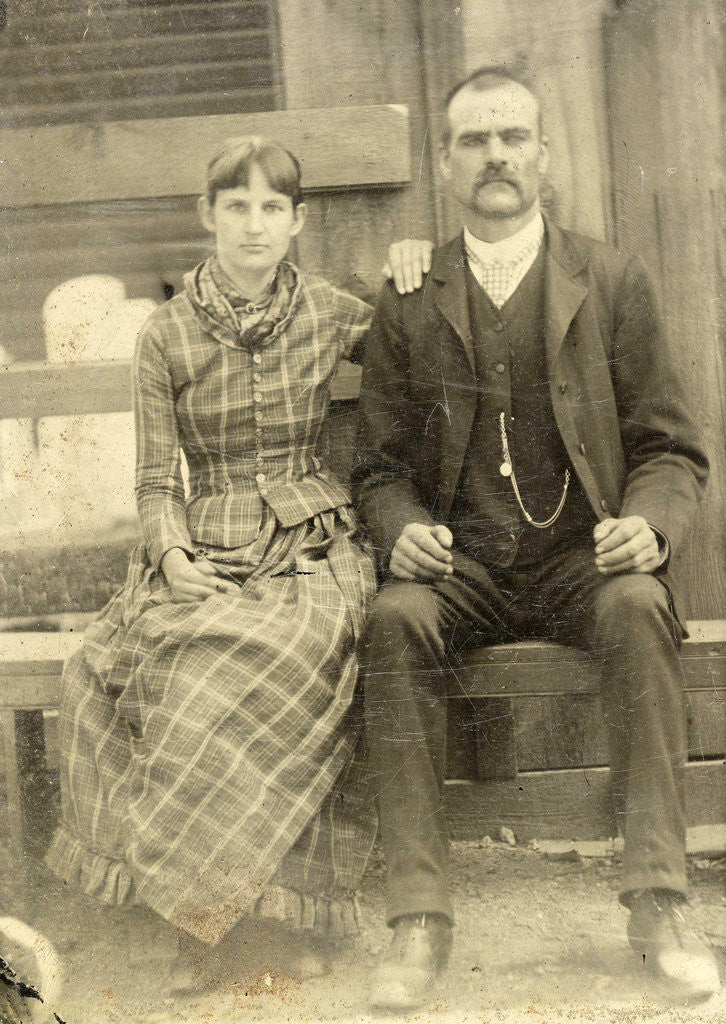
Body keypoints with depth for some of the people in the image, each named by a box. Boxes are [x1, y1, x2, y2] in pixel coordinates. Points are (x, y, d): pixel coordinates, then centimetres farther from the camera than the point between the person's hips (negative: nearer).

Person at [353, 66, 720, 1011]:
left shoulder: (612, 283, 7)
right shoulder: (409, 302, 9)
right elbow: (380, 465, 11)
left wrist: (648, 524, -15)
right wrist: (402, 529, -12)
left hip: (582, 560, 0)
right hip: (460, 567, 1)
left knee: (639, 607, -32)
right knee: (394, 620, -30)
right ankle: (419, 920, -26)